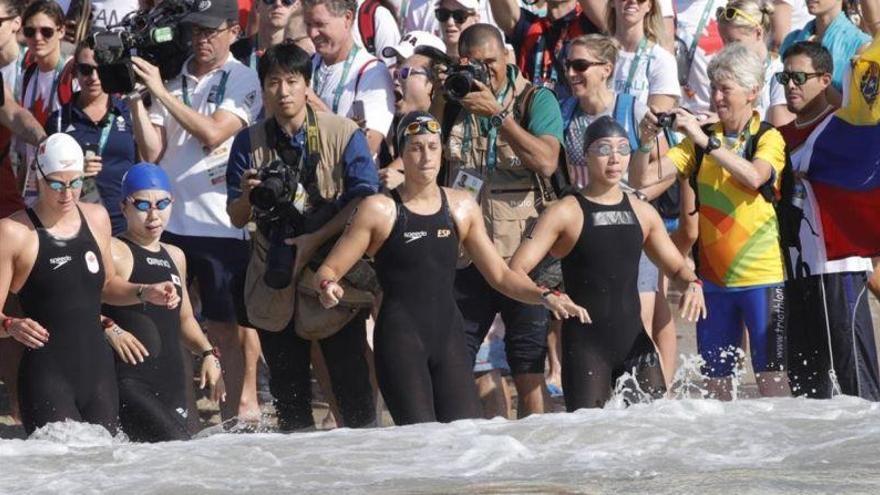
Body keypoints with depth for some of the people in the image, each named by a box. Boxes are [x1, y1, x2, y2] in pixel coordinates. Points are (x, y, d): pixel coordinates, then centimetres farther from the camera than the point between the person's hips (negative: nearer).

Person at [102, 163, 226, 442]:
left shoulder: (175, 257, 21)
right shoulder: (114, 252, -3)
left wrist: (208, 354, 17)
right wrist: (108, 328, -27)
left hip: (171, 385, 8)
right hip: (128, 384, -8)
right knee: (176, 448, -26)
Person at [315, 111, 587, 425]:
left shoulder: (461, 207, 13)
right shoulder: (380, 210, 0)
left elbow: (500, 275, 19)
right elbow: (329, 270, 2)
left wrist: (545, 296, 4)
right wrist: (327, 287, -22)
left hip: (449, 337, 4)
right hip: (400, 337, -4)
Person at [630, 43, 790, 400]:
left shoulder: (768, 139, -1)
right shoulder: (700, 138, 9)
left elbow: (753, 177, -23)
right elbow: (641, 179, 3)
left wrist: (705, 140, -26)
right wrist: (645, 142, -16)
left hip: (761, 275, -4)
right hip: (713, 274, 4)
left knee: (771, 375, -7)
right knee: (715, 377, 6)